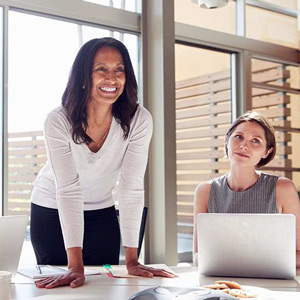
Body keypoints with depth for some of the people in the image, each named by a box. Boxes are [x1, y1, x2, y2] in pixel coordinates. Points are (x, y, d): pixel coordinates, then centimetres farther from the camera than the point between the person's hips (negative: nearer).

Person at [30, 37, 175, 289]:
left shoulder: (139, 121, -23)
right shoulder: (59, 122, -26)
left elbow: (132, 188, -24)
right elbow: (68, 190, -32)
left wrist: (132, 260, -27)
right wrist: (75, 266, -36)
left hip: (102, 212, 2)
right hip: (51, 211, -1)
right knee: (61, 287, 6)